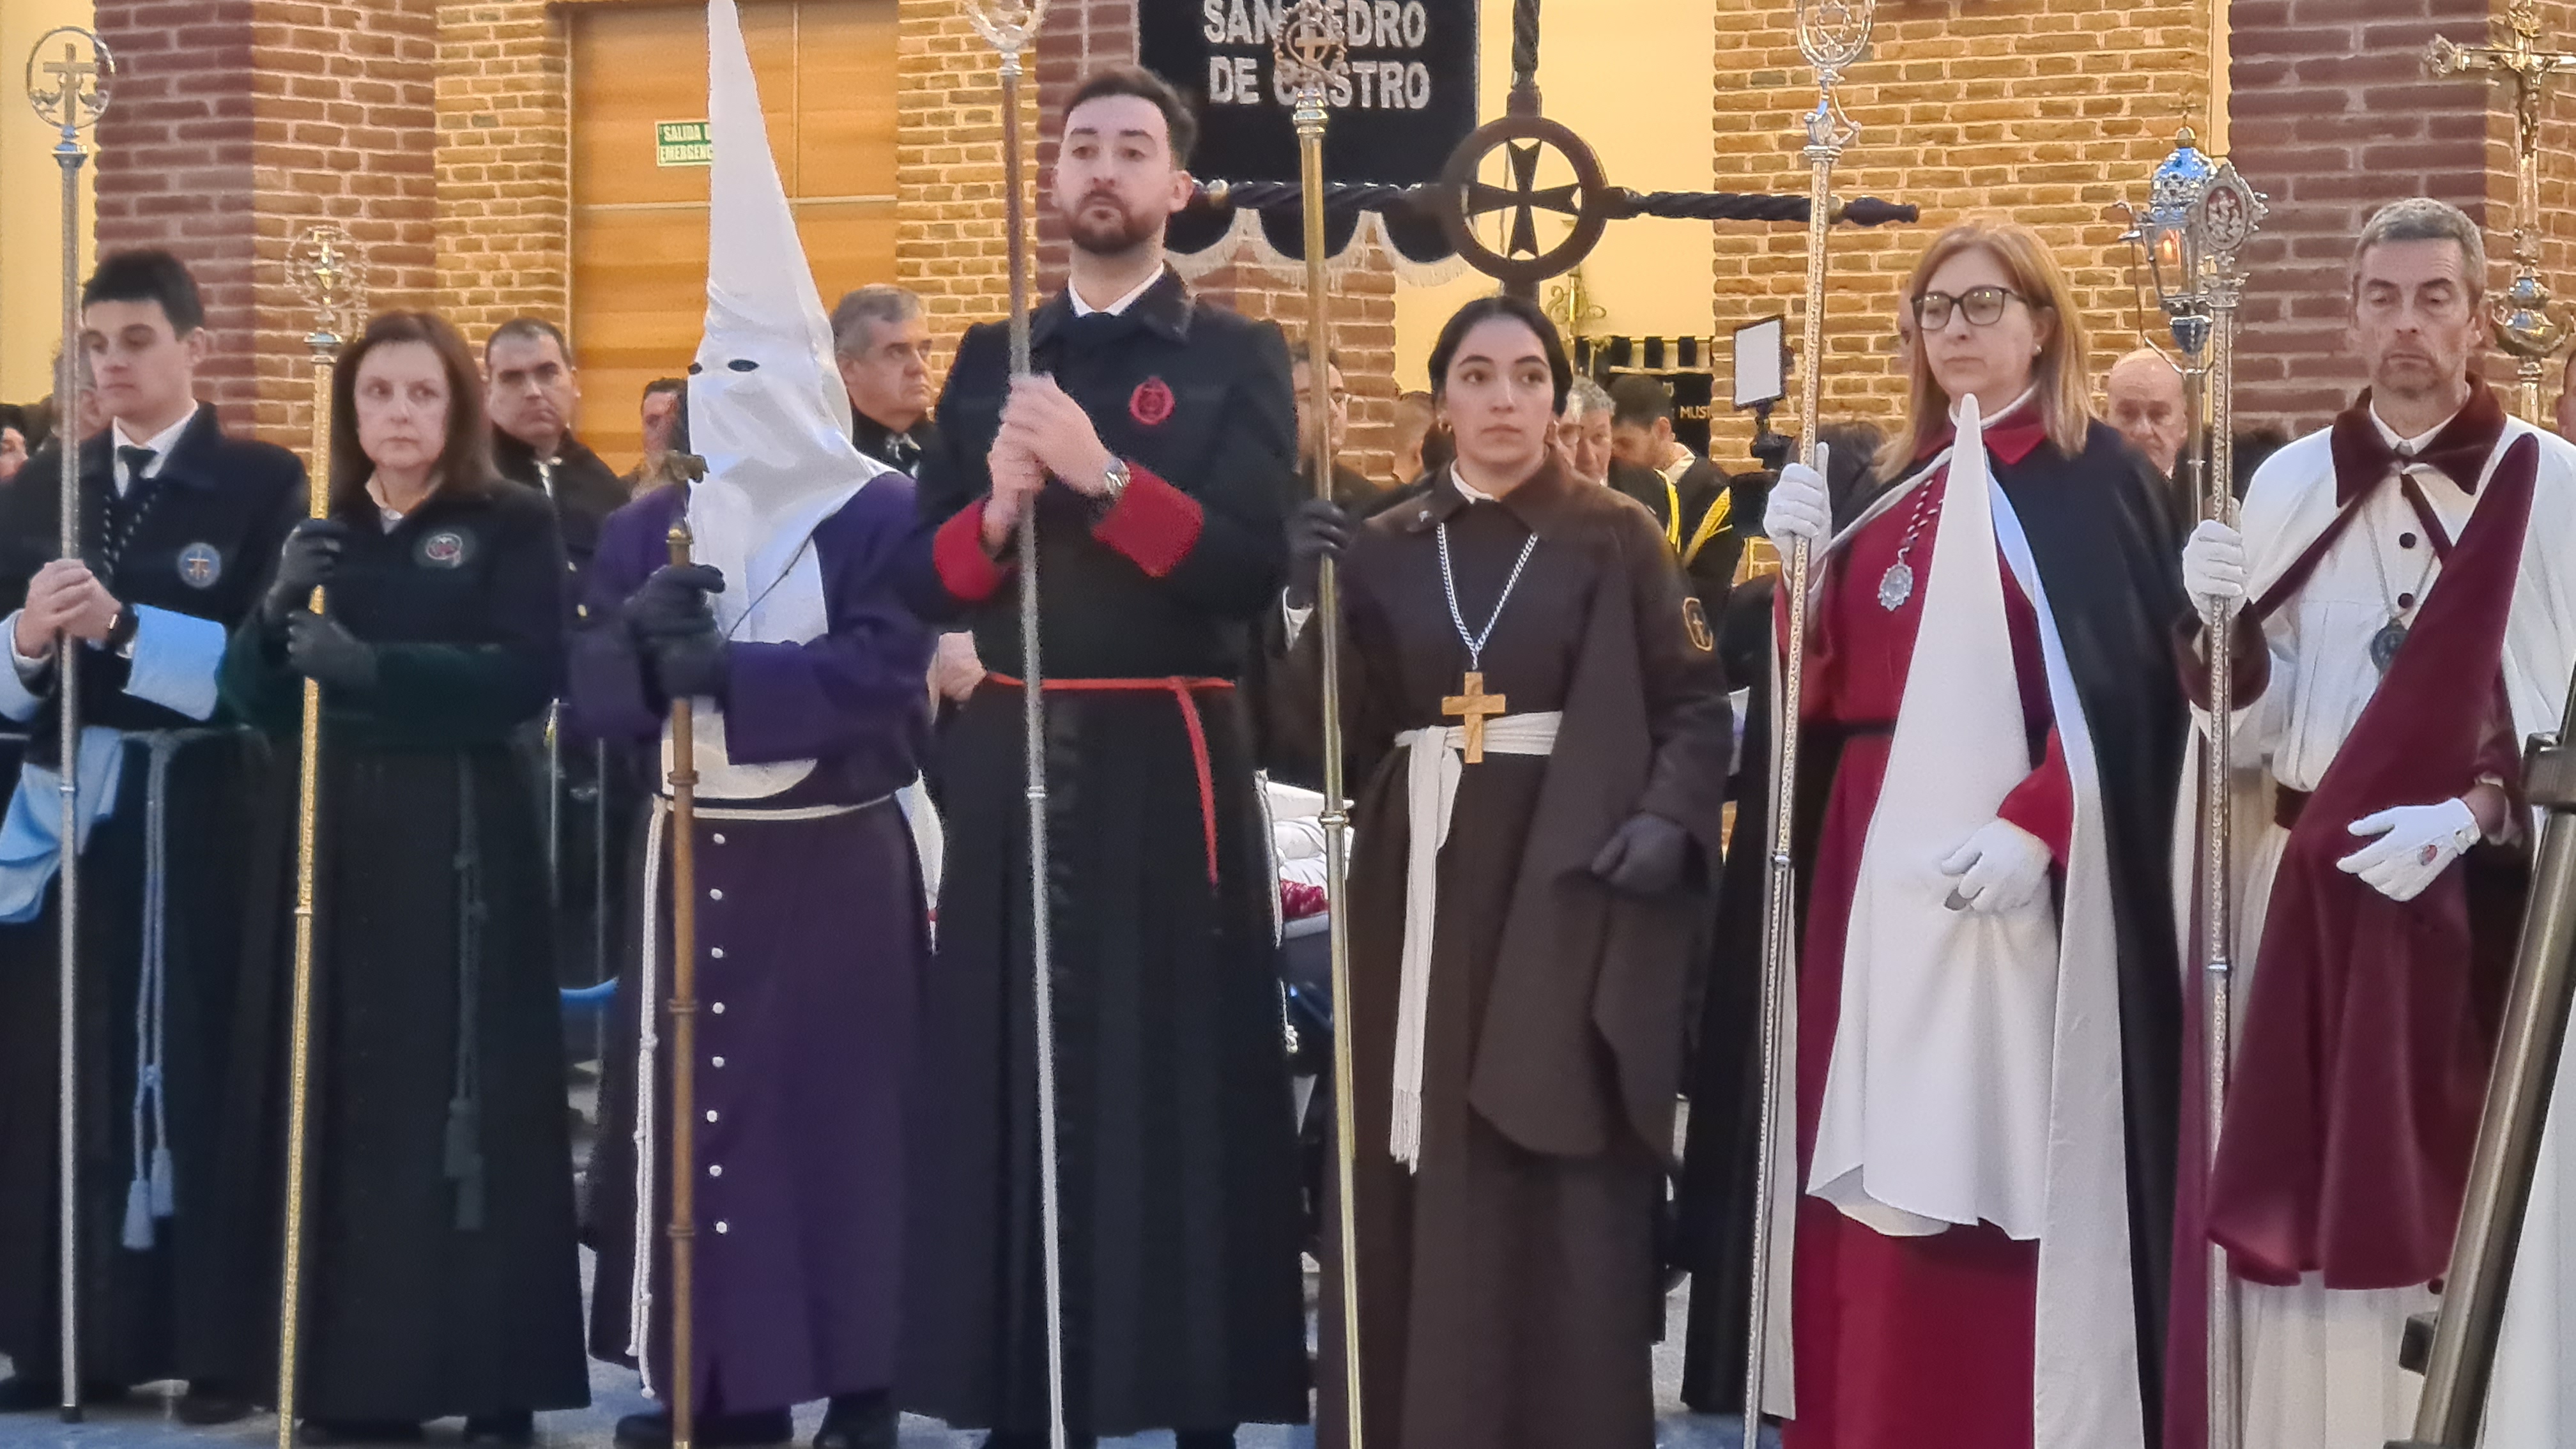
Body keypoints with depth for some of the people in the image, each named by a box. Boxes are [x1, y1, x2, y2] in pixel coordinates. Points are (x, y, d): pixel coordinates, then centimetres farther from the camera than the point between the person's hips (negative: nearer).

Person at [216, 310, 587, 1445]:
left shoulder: (513, 525, 2)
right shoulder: (318, 536, 15)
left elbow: (527, 675, -12)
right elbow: (251, 698, 9)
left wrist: (371, 664, -23)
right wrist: (277, 612, -11)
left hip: (459, 843, -4)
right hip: (331, 843, 4)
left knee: (464, 1104, -7)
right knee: (340, 1106, 0)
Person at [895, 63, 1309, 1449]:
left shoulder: (1236, 360, 2)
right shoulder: (989, 360, 14)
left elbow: (1254, 569, -10)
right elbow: (928, 580, 9)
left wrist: (1101, 475, -19)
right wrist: (997, 510, -11)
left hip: (1166, 766, -3)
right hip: (1013, 759, 3)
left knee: (1180, 1079, -3)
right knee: (1013, 1084, 1)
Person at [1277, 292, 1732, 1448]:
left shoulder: (1615, 541, 3)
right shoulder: (1387, 547, 10)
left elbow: (1698, 707, 2)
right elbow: (1337, 729, 3)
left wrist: (1668, 819, -16)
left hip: (1569, 891, -2)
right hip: (1423, 894, 3)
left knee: (1564, 1190, -4)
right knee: (1418, 1189, 1)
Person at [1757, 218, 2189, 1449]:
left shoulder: (2094, 480, -2)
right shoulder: (1895, 489, 17)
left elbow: (2126, 685, -12)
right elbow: (1831, 692, 13)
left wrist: (2035, 827, -23)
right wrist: (1800, 569, -3)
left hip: (2014, 879, -6)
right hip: (1878, 873, 6)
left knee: (2000, 1169, -9)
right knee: (1878, 1178, 4)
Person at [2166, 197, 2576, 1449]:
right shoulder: (2289, 484, 7)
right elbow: (2253, 727, 6)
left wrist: (2470, 818, -16)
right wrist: (2222, 628, -12)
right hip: (2310, 889, 3)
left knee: (2469, 1204, -2)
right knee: (2308, 1200, 2)